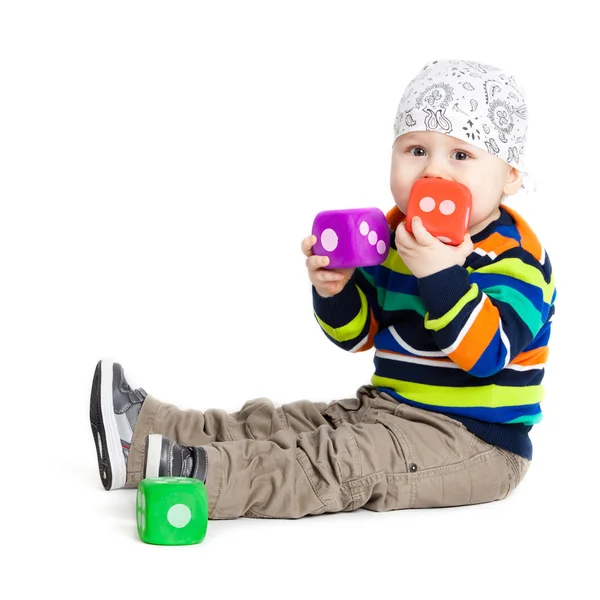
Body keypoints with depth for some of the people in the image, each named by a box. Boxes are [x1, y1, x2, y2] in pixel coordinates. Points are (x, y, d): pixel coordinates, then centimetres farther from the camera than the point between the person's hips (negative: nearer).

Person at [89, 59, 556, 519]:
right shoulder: (396, 235, 8)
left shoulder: (515, 257, -16)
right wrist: (335, 289, -10)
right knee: (281, 424, 3)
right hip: (388, 407, 8)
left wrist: (442, 275, -38)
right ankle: (145, 430, 2)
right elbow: (356, 333, 12)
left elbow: (488, 353, -30)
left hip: (473, 442, -8)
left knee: (344, 464, -26)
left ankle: (203, 475, -36)